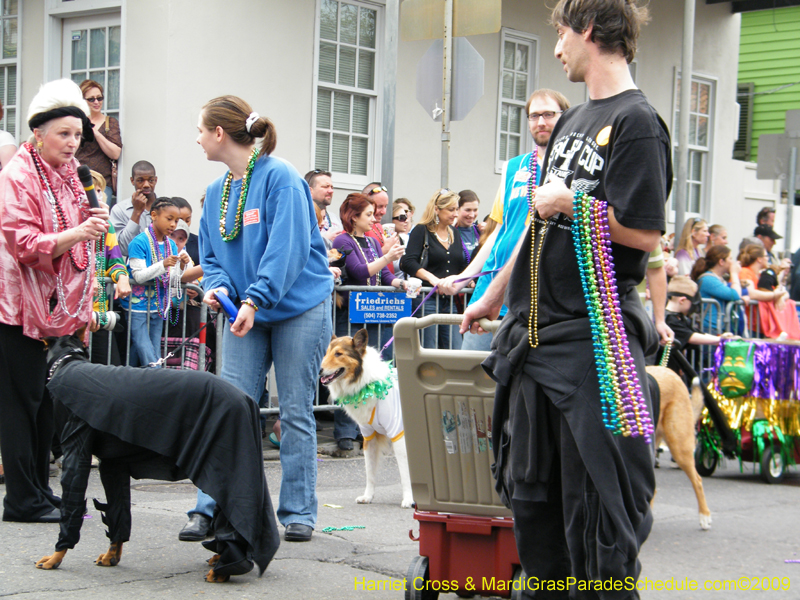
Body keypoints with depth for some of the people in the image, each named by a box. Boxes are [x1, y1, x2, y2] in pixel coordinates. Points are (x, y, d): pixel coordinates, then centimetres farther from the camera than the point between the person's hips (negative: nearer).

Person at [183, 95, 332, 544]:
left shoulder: (280, 177, -12)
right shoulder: (217, 192, 10)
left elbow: (287, 247, -20)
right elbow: (212, 255, 15)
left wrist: (255, 300, -26)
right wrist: (217, 285, -7)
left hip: (299, 308, -5)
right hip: (244, 313, 6)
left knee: (297, 413, 1)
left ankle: (299, 512, 8)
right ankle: (211, 508, -1)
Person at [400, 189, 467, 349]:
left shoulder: (455, 233, 18)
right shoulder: (421, 231, -2)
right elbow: (408, 262, -15)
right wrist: (431, 278, -26)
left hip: (450, 301, 6)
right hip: (428, 301, -6)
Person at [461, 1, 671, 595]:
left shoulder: (638, 122, -10)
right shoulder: (572, 121, 17)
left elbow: (643, 234, -19)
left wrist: (568, 205, -11)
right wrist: (494, 295, 25)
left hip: (595, 334, -9)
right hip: (535, 329, 9)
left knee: (595, 494, -4)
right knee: (530, 485, 13)